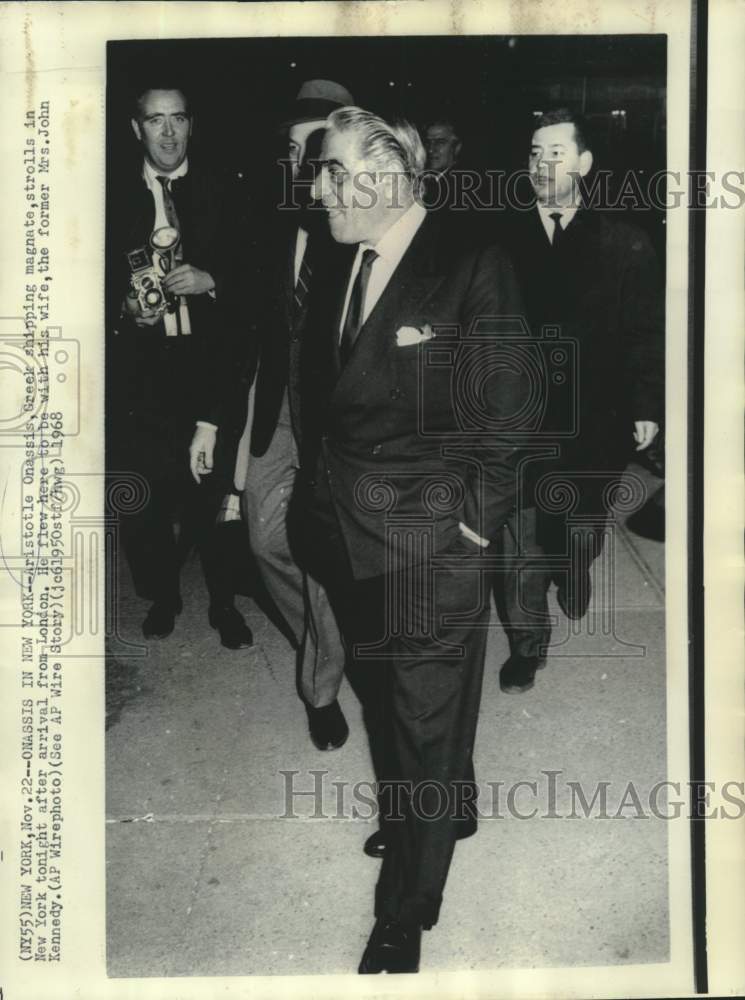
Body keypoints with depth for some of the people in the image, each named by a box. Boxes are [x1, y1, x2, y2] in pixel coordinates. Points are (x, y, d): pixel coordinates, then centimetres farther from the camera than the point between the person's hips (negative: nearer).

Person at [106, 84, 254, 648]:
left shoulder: (220, 193, 7)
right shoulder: (116, 198, 8)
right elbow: (99, 284, 11)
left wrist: (210, 280, -11)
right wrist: (124, 307, -8)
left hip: (206, 362, -1)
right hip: (138, 365, 1)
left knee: (213, 490, -3)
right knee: (144, 495, 3)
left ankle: (224, 603, 15)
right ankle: (162, 596, 24)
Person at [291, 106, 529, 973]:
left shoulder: (471, 269, -12)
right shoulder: (338, 273, 7)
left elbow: (504, 414, -10)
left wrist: (473, 526, -10)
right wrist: (318, 501, 8)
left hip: (432, 550, -7)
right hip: (347, 541, 7)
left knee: (426, 729, 4)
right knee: (383, 703, 21)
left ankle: (403, 924, 20)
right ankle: (438, 820, 47)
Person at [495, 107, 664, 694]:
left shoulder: (625, 246, -3)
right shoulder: (505, 242, -1)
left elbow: (647, 334, -2)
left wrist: (647, 408, -6)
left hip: (593, 424, 0)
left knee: (583, 530, 19)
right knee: (522, 543, 3)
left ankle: (573, 583, 51)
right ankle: (527, 645, 19)